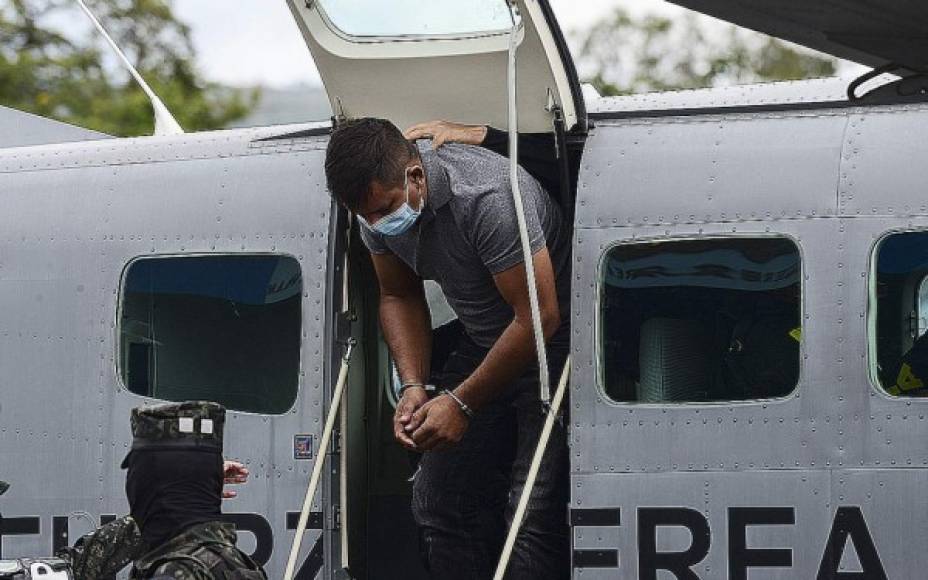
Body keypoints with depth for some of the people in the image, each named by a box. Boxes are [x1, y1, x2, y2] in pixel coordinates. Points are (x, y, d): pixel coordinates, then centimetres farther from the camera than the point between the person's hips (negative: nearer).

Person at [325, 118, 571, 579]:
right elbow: (399, 297, 8)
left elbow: (539, 316, -28)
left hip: (551, 347, -8)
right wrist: (414, 387, -8)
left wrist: (463, 403, -23)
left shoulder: (488, 197, -31)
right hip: (483, 345, 8)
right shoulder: (378, 204, -7)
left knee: (533, 512, -19)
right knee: (437, 501, 1)